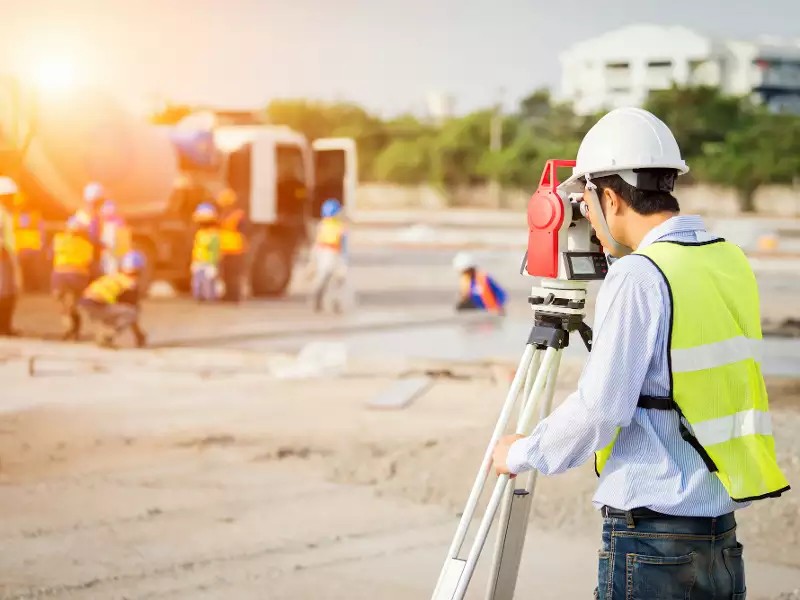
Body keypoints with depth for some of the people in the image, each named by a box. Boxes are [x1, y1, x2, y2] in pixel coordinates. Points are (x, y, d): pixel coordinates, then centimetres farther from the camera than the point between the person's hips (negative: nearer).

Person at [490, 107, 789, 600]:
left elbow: (600, 411, -16)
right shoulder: (733, 262, 9)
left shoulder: (639, 277, -14)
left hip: (652, 530, -8)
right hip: (723, 534, 8)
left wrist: (522, 454, 0)